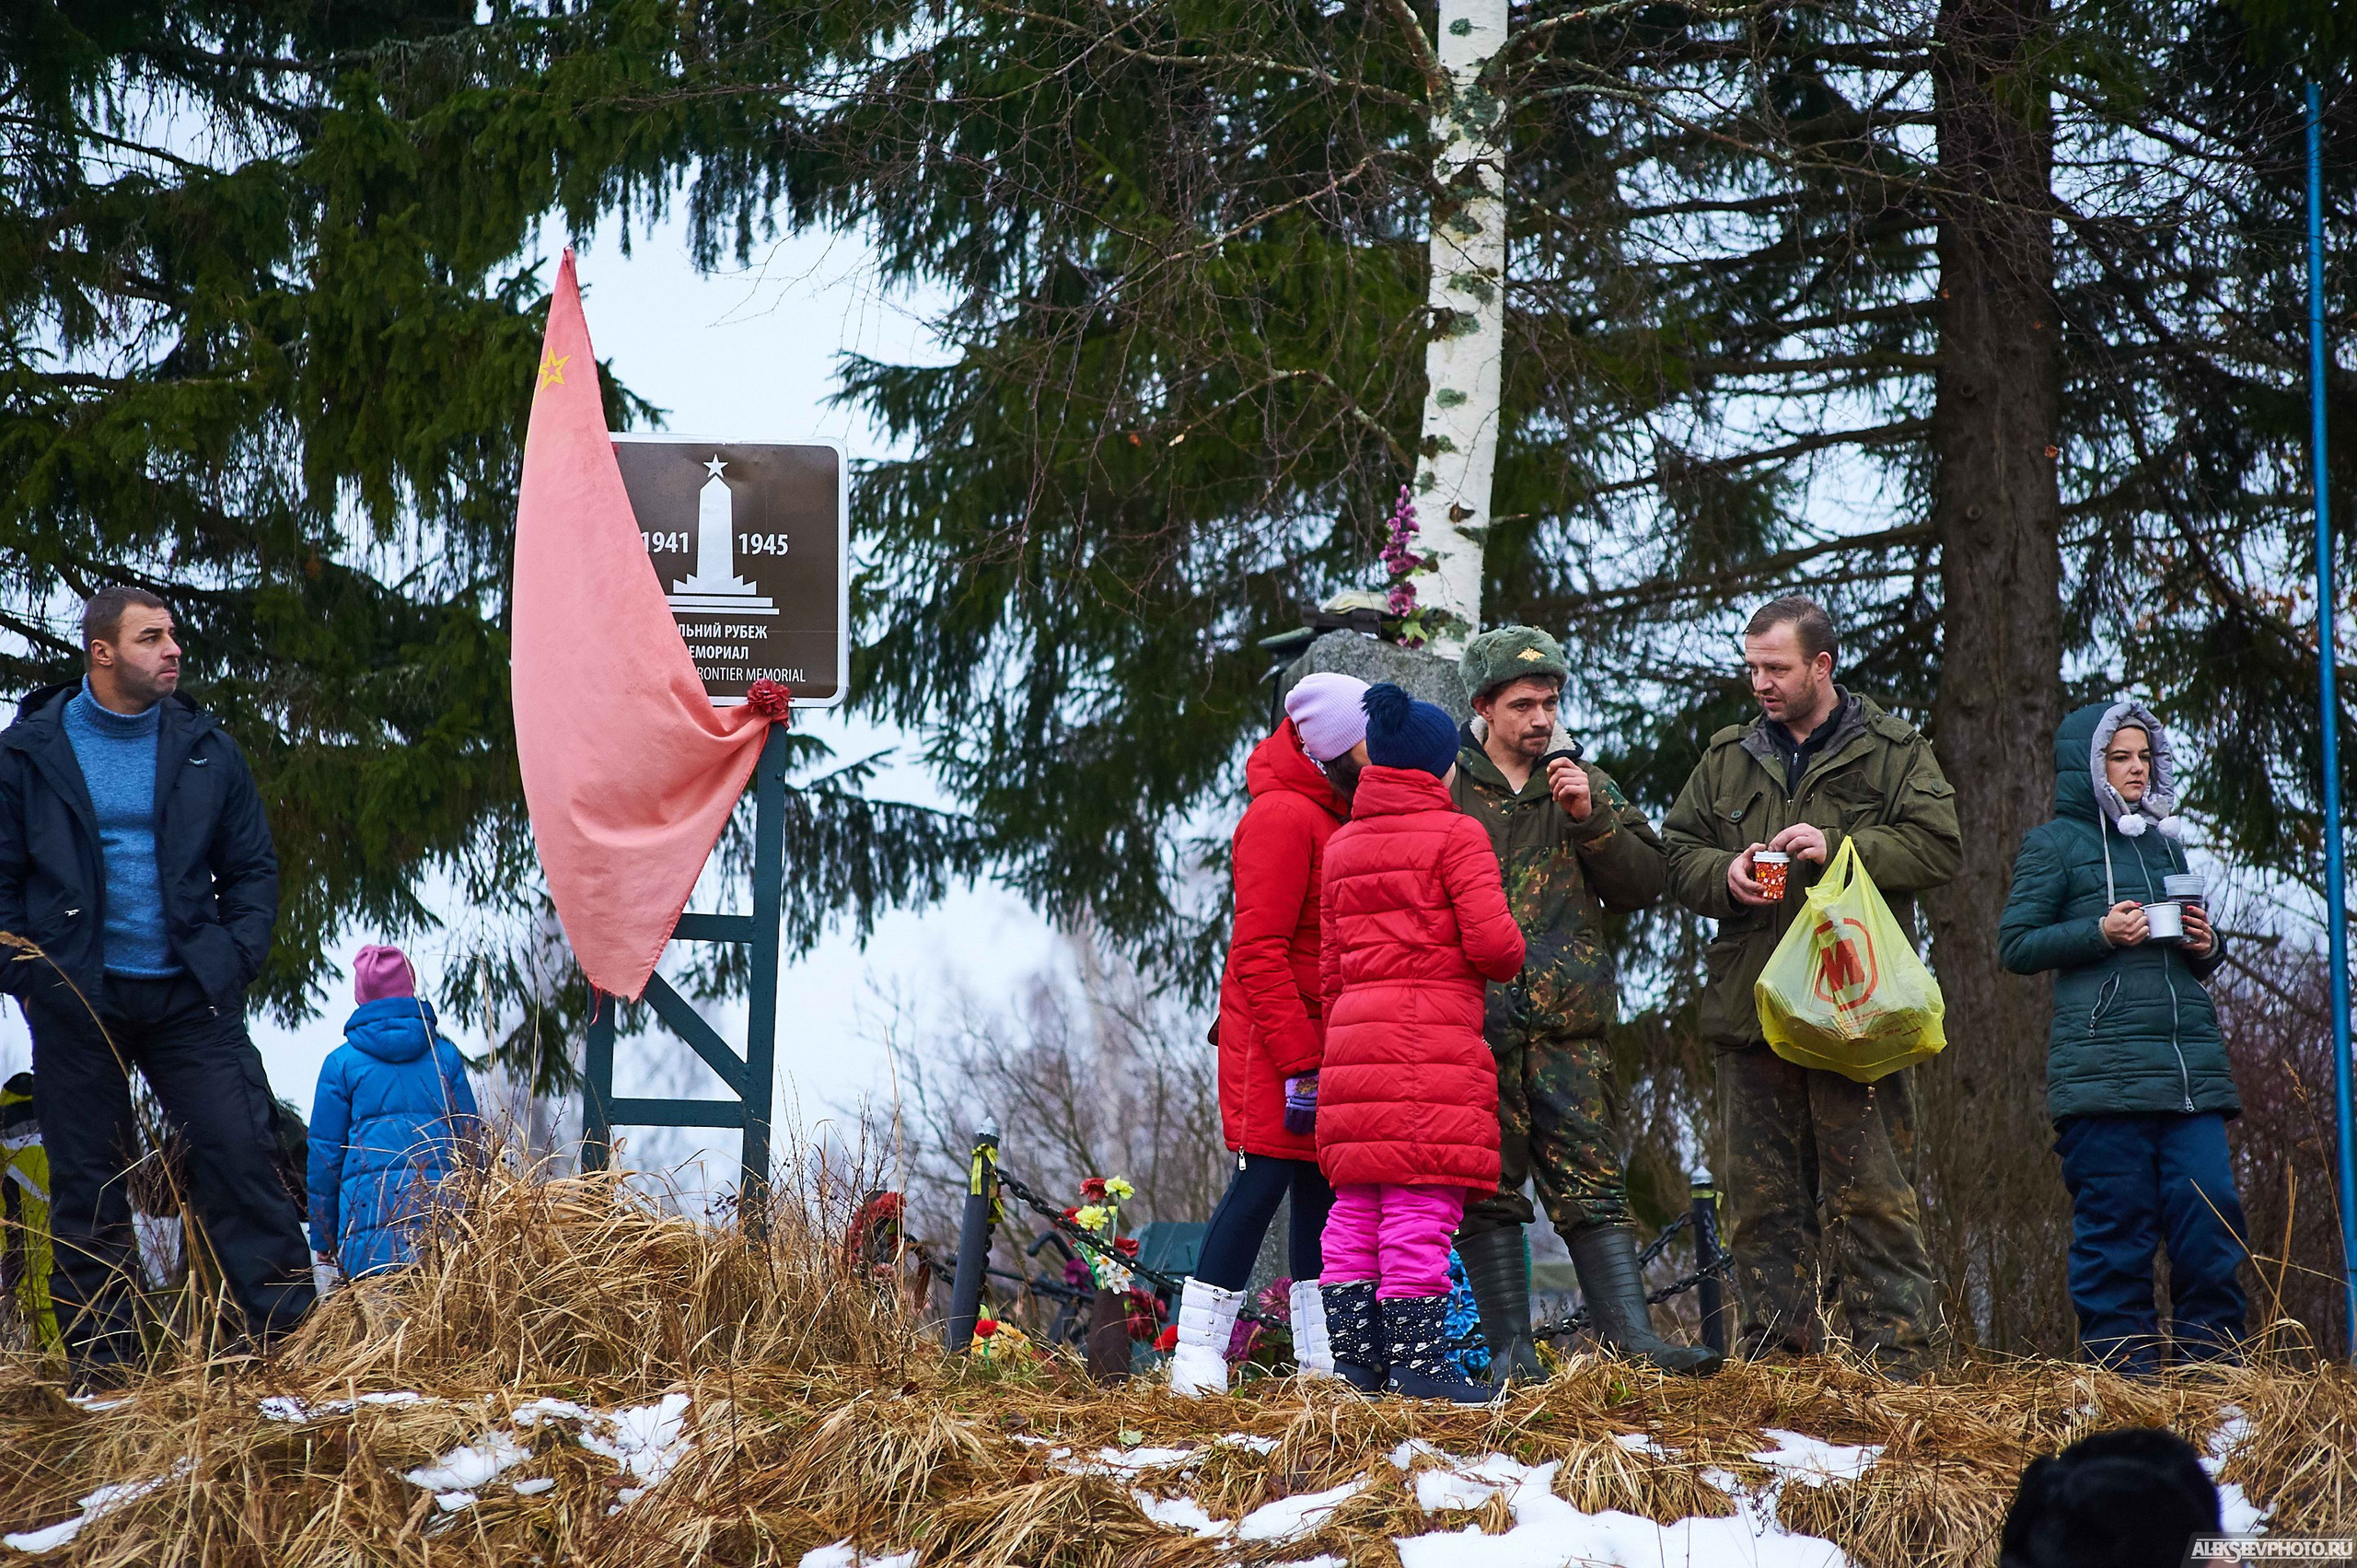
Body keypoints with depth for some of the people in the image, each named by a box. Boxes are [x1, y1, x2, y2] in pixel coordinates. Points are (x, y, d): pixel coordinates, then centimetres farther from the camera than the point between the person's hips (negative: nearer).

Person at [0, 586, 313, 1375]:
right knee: (87, 1184, 3)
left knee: (242, 1153, -9)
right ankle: (104, 1363, 9)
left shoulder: (206, 750, 7)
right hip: (75, 1003, -1)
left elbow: (252, 866, 12)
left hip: (189, 995, 1)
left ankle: (287, 1335, -4)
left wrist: (237, 958, -2)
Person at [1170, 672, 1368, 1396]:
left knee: (1324, 1187, 9)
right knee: (1264, 1180, -10)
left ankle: (1322, 1350, 14)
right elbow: (1258, 949, -18)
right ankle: (1198, 1352, -8)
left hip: (1327, 1041, 9)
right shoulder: (1282, 816, -14)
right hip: (1274, 1040, -9)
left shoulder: (1340, 816, 15)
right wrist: (1298, 1059, -20)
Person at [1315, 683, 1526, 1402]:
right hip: (1435, 1039, -7)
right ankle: (1418, 1358, -10)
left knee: (1356, 1202, 10)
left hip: (1353, 1039, 7)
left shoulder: (1341, 844, 17)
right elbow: (1492, 941, -12)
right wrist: (1511, 956, 10)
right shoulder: (1455, 834, -3)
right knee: (1422, 1202, -8)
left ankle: (1353, 1358, 9)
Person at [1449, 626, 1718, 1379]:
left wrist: (1590, 818, -5)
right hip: (1472, 1021, -1)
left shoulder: (1585, 785, 15)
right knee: (1487, 1190, 1)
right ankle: (1510, 1349, 4)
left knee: (1594, 1187, -3)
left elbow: (1646, 881, 9)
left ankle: (1633, 1338, -7)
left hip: (1567, 1024, 1)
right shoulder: (1441, 788, 6)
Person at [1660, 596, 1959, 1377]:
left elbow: (1937, 845, -4)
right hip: (1752, 1008, 4)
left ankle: (1898, 1353, -6)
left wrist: (1838, 848, -15)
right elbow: (1678, 854, 17)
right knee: (1762, 1191, 5)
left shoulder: (1893, 752, 5)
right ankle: (1776, 1344, 10)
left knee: (1871, 1187, -7)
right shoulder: (1728, 759, 17)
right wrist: (1725, 874, -5)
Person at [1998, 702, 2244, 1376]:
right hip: (2101, 1062, -5)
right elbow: (2016, 946, -1)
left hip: (2191, 1061, 5)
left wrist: (2206, 946, 6)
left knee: (2211, 1211, -5)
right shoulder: (2055, 844, 6)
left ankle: (2213, 1357, 2)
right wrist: (2101, 933, -12)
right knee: (2117, 1219, -5)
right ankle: (2124, 1361, 0)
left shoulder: (2166, 844, 23)